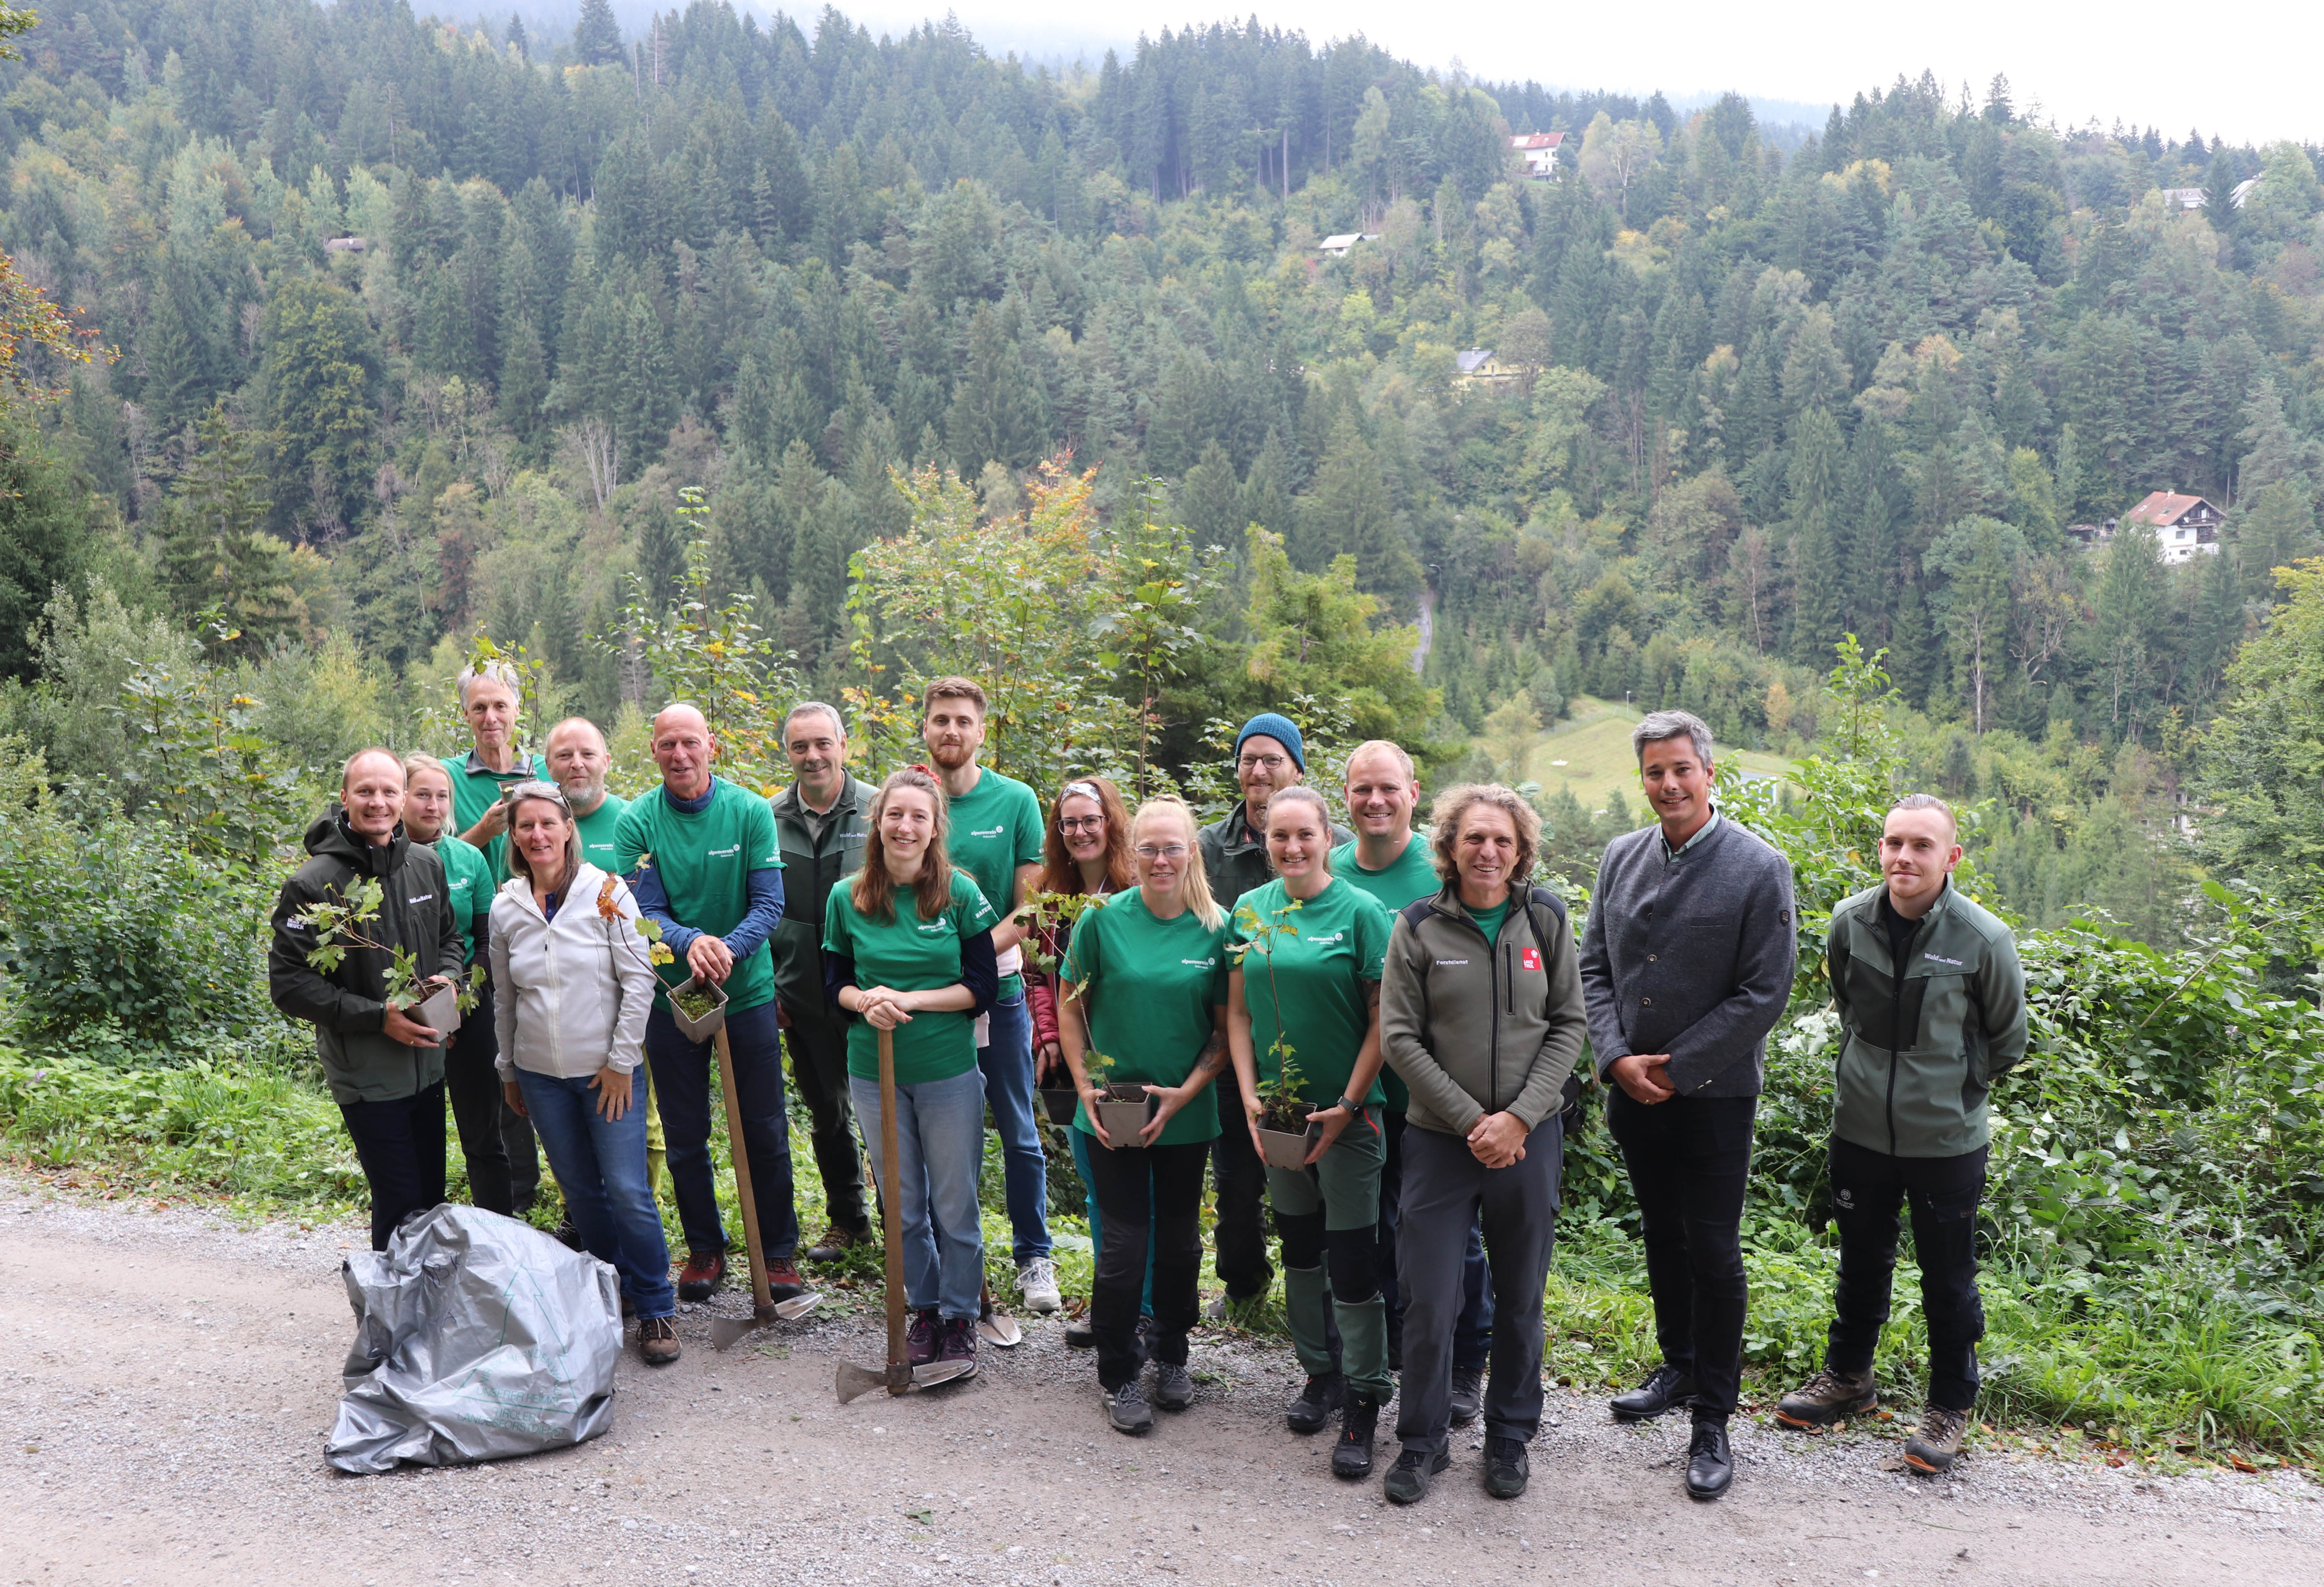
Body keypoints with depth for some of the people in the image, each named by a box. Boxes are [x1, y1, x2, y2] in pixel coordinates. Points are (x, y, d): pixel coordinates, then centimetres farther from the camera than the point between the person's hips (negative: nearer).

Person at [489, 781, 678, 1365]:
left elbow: (639, 981, -7)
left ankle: (656, 1307, 9)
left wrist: (621, 1060, -9)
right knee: (580, 1191, 11)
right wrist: (508, 1070, 16)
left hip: (608, 1070, -4)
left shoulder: (607, 894, -8)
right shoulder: (506, 906, 4)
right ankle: (611, 1290, 28)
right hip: (541, 1075, 4)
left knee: (628, 1190, -5)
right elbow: (505, 997, 13)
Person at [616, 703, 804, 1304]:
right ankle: (704, 1248, 29)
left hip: (748, 992, -1)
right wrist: (690, 941, -30)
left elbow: (769, 902, -10)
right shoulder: (637, 821, -6)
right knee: (685, 1138, 11)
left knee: (765, 1132, 5)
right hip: (671, 998, 1)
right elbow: (646, 912, -10)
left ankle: (778, 1251, 21)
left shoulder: (749, 811, -7)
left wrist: (730, 947, -29)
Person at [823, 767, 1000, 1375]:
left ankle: (960, 1318, 24)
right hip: (874, 1072, 2)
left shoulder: (961, 895, -7)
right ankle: (923, 1310, 32)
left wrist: (909, 999, -18)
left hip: (948, 1072, -2)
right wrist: (865, 1001, -15)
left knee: (955, 1205, 7)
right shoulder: (847, 899, -1)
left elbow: (984, 987, -6)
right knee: (903, 1205, 14)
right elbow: (835, 983, 7)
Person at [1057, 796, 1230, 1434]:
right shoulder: (1103, 919, -7)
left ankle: (1171, 1356, 34)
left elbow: (1227, 1028, 0)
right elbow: (1070, 1007, 1)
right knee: (1124, 1244, 1)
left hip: (1187, 1114, 2)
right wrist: (1086, 1088, -6)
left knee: (1179, 1241, 13)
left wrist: (1187, 1093, -12)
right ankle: (1119, 1375, 18)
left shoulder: (1215, 928, -4)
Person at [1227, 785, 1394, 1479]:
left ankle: (1363, 1403, 9)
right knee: (1298, 1245, 15)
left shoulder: (1360, 912, -9)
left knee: (1353, 1254, -3)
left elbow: (1383, 1022, -8)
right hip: (1279, 1110, 5)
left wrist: (1348, 1105, -13)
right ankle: (1320, 1373, 32)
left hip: (1346, 1111, -5)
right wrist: (1250, 1097, -2)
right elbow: (1239, 1013, 8)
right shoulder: (1251, 911, 5)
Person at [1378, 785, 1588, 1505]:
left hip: (1529, 1139, 2)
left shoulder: (1545, 918, 2)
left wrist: (1520, 1116, -9)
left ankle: (1510, 1438, 30)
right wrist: (1471, 1120, -11)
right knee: (1430, 1301, 0)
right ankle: (1422, 1441, 20)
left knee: (1521, 1298, 12)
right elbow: (1399, 1038, -5)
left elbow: (1570, 1025, 3)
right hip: (1440, 1140, -2)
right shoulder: (1420, 925, -4)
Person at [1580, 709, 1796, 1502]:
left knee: (1714, 1253, 0)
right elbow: (1595, 968, 7)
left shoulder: (1759, 868, -11)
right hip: (1633, 1089, 5)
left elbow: (1765, 992, -13)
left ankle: (1712, 1421, 13)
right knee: (1662, 1235, 18)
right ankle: (1679, 1367, 38)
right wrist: (1617, 1058, -7)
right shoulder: (1622, 857, 4)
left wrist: (1675, 1068, -13)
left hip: (1713, 1093, -5)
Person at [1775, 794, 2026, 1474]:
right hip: (1860, 1130, 3)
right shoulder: (1851, 922, -6)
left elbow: (2007, 1042, 1)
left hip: (1948, 1140, -3)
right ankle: (1848, 1376, 39)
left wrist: (1953, 1088, 1)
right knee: (1861, 1262, 20)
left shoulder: (1984, 940, -15)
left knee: (1948, 1280, 9)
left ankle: (1950, 1405, 27)